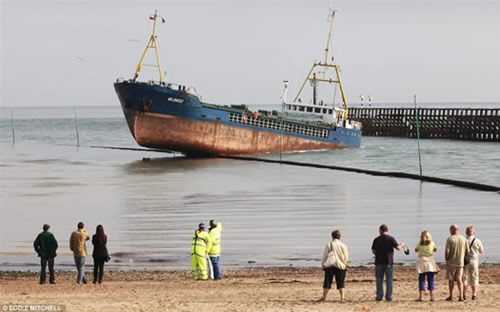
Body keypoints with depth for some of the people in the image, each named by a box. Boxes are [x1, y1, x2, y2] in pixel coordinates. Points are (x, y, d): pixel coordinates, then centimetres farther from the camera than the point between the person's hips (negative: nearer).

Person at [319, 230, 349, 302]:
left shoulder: (328, 245, -5)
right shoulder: (343, 245, 0)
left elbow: (324, 256, -2)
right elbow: (346, 257, 3)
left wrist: (323, 264, 8)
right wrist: (345, 265, 17)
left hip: (330, 266, -1)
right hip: (340, 266, 1)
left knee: (327, 282, 7)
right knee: (341, 283, 4)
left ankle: (324, 297, 10)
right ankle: (342, 298, -5)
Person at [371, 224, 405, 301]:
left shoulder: (376, 240, 2)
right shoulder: (391, 238, -4)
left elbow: (373, 251, 5)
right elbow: (398, 248, -8)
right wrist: (401, 245, 14)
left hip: (379, 262, 1)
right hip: (389, 262, -1)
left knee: (379, 280, 7)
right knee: (389, 280, 3)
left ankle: (379, 296, 4)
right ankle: (389, 297, 1)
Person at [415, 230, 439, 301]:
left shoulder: (419, 244, -2)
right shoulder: (432, 243, 0)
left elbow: (416, 250, 16)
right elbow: (435, 249, 18)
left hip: (422, 262, -1)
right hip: (430, 262, 1)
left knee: (421, 280, 2)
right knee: (431, 280, 4)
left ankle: (421, 296, -3)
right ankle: (432, 296, 3)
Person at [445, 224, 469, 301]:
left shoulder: (450, 239, -12)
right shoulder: (463, 239, 0)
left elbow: (447, 251, -17)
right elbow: (467, 251, 4)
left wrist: (446, 260, -2)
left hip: (451, 263, -3)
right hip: (460, 263, 3)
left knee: (451, 280, 11)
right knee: (459, 279, 6)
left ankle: (451, 296, 20)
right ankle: (461, 296, -8)